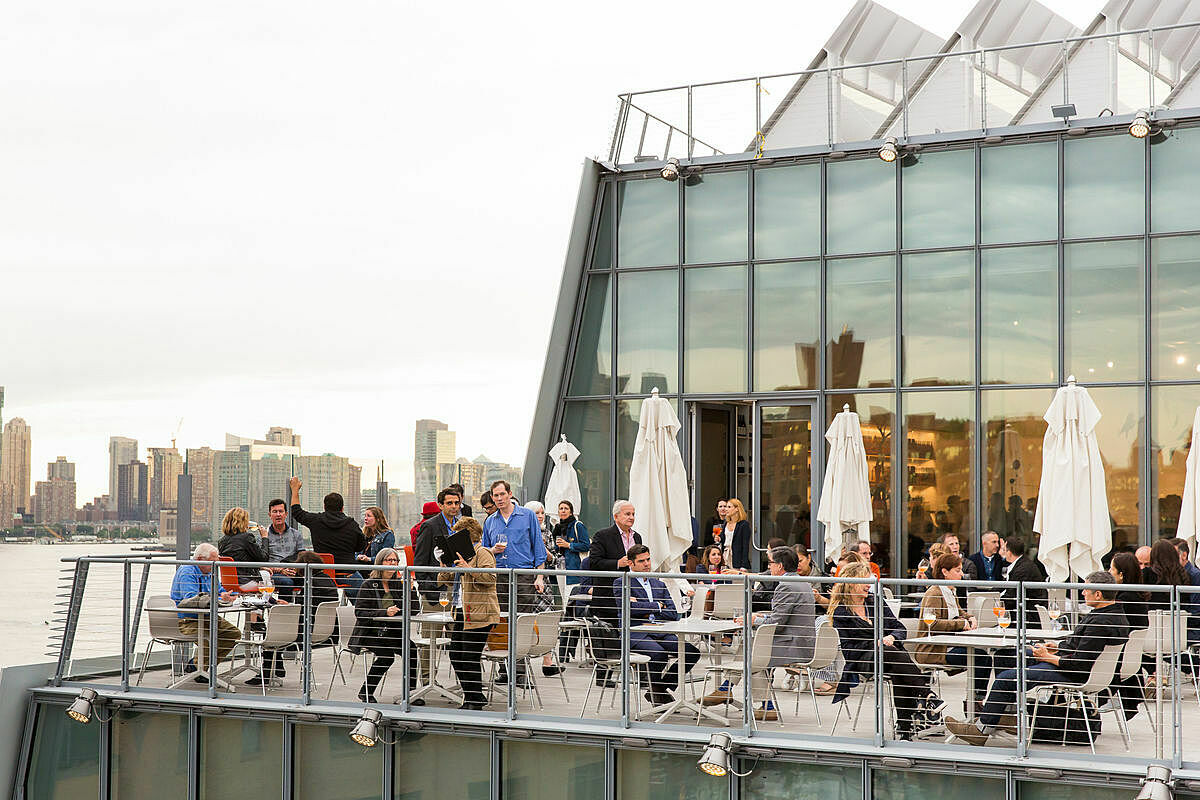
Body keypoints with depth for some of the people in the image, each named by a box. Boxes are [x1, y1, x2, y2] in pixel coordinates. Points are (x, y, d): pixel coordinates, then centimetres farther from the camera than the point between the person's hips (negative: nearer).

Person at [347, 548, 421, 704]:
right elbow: (360, 613, -13)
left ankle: (410, 693, -13)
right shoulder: (368, 585, -5)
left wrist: (408, 589, -7)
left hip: (392, 632, 5)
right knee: (386, 654, -29)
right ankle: (365, 692, -9)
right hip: (369, 633, -4)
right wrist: (385, 613, -24)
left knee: (411, 650, -22)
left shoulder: (399, 584, 11)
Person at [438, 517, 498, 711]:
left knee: (470, 659, -7)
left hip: (478, 615, -9)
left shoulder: (482, 553, -6)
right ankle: (472, 697, 21)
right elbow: (446, 581, 26)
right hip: (460, 614, 9)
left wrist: (468, 567, -28)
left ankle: (475, 701, 6)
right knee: (456, 656, 9)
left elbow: (490, 577, -21)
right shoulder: (460, 554, 21)